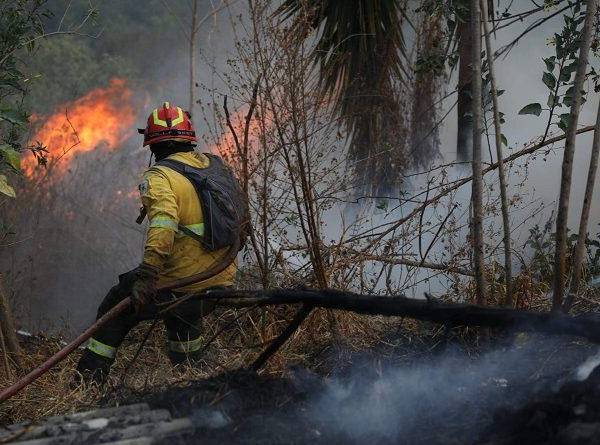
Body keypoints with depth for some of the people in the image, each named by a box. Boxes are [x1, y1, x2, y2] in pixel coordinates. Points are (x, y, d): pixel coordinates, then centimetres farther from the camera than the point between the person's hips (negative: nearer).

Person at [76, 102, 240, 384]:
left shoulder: (159, 177, -12)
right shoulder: (217, 166, 9)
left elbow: (163, 223, -30)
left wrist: (146, 274, -35)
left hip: (180, 285, -6)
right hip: (222, 282, 6)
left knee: (115, 313, 12)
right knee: (182, 316, 35)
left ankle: (88, 380, 13)